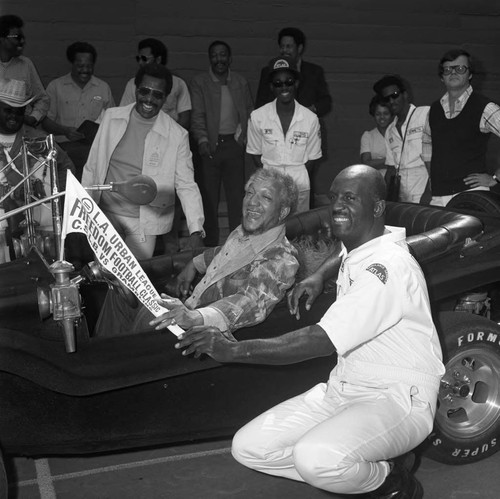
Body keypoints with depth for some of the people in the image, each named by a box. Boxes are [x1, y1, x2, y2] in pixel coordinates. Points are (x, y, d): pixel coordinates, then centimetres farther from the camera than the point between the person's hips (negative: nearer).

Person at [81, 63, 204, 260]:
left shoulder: (177, 135, -9)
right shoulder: (111, 117, -2)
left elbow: (186, 186, -7)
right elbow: (92, 167, 6)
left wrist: (196, 231, -18)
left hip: (143, 223, -2)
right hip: (105, 214, 2)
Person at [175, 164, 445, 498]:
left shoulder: (387, 267, -22)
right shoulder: (357, 246, 7)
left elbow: (322, 342, -30)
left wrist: (234, 350, -29)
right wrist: (319, 276, 17)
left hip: (397, 398, -8)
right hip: (343, 389, 8)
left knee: (316, 459, -36)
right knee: (248, 447, -5)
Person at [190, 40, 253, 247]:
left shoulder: (241, 82, 10)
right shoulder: (199, 83, 1)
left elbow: (250, 112, 16)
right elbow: (197, 115, -7)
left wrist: (243, 134, 1)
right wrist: (202, 140, -19)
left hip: (234, 144, 2)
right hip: (210, 145, -2)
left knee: (237, 196, 2)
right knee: (209, 197, 2)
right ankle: (210, 244, 10)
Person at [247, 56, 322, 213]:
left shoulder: (310, 119, -3)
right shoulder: (257, 116, -4)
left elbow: (311, 157, 5)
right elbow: (255, 153, 5)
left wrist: (297, 179, -4)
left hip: (299, 184, 1)